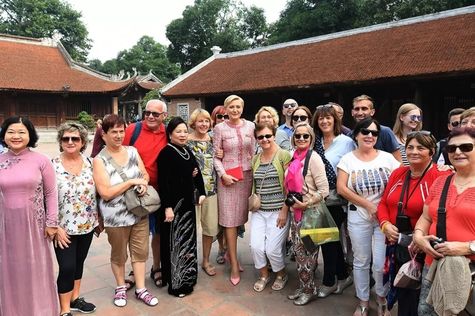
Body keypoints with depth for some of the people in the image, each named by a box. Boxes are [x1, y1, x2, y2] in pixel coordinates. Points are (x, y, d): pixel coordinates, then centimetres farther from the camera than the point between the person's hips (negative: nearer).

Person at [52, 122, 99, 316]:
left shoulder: (89, 163, 0)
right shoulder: (52, 166, -11)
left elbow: (97, 192, 7)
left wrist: (98, 219, 8)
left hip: (87, 225, 4)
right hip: (65, 228, -4)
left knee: (79, 262, 17)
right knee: (67, 267, 2)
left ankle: (75, 299, 37)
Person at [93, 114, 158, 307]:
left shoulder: (132, 151, 1)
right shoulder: (99, 160, -12)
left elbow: (145, 174, 9)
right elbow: (106, 193, -17)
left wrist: (143, 183, -13)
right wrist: (131, 182, -19)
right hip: (116, 217, -4)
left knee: (140, 251, 13)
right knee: (119, 255, 16)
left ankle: (140, 289, 29)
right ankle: (121, 287, 39)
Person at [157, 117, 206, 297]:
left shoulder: (187, 152, 10)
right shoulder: (166, 153, -14)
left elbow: (197, 172, 16)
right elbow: (163, 181, -19)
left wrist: (201, 193, 6)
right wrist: (167, 207, -23)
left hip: (187, 203, 8)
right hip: (173, 205, -8)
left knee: (187, 241, 17)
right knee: (174, 242, 3)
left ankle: (186, 278, 33)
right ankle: (175, 284, 17)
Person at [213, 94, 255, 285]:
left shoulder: (250, 126, 6)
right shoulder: (220, 128, -1)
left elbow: (254, 152, 9)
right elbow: (216, 156, -1)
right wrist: (223, 174, -12)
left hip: (247, 176, 3)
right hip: (227, 178, -3)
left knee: (240, 217, 10)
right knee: (230, 220, 0)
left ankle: (230, 253, 32)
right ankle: (234, 266, 10)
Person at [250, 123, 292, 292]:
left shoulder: (284, 155, -6)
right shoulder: (255, 159, 10)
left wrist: (284, 211, -11)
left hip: (278, 211, -4)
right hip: (259, 211, 5)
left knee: (272, 249, -5)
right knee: (256, 246, -4)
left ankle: (281, 274, 27)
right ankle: (263, 275, 26)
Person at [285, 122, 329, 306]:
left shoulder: (313, 158, -15)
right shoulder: (295, 157, 6)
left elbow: (324, 190, -19)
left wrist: (306, 204, -17)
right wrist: (291, 202, 8)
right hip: (296, 212, 7)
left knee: (307, 252, 6)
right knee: (298, 250, 16)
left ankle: (310, 290, 25)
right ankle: (303, 286, 32)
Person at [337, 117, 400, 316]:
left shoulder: (387, 158, 0)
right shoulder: (348, 159, -2)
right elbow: (341, 188, -9)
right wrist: (368, 205, -11)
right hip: (358, 217, 0)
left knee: (381, 264, 2)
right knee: (361, 262, 12)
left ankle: (382, 298, 31)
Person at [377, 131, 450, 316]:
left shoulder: (441, 177, -15)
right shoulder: (397, 174, 5)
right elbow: (383, 203, 9)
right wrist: (385, 224, -7)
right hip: (396, 245, 6)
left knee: (417, 298, 11)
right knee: (401, 291, 22)